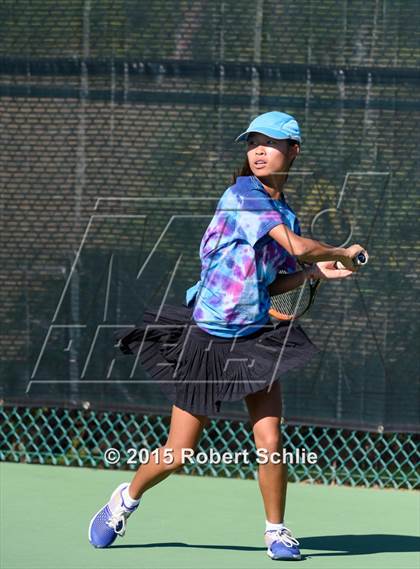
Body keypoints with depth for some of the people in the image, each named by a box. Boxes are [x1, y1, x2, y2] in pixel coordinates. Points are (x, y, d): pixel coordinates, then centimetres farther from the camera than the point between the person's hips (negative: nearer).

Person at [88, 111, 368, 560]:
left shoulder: (285, 213, 6)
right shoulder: (242, 197, -18)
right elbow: (299, 247, -26)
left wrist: (315, 271, -2)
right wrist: (344, 253, -9)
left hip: (256, 337, 5)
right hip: (207, 338, -5)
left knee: (270, 444, -11)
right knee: (176, 455, 2)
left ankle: (276, 531, 10)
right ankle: (127, 499, 30)